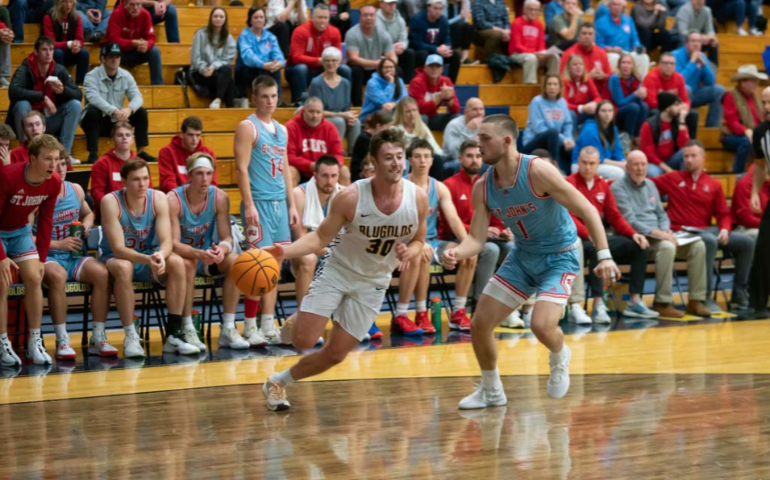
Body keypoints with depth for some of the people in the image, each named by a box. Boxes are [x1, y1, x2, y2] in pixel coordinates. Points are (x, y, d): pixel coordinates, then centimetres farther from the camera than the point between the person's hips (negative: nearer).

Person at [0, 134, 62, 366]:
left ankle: (35, 344, 1)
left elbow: (45, 220, -1)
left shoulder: (54, 183, -15)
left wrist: (41, 258, -2)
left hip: (20, 230, 5)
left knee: (34, 279, -6)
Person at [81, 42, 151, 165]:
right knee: (93, 112, -36)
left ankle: (141, 152, -10)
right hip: (97, 121, -4)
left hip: (117, 122, 4)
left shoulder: (126, 76, 1)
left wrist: (129, 109, -34)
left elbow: (137, 97, -10)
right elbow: (94, 98, -31)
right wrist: (114, 111, -44)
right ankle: (93, 155, -34)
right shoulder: (92, 76, -14)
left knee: (141, 112, -12)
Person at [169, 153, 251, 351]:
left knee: (234, 261, -24)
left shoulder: (219, 197, -10)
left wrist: (222, 249, -37)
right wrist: (199, 254, -45)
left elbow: (227, 238, -11)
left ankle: (228, 329, -19)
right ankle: (187, 330, -29)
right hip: (180, 256, -4)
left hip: (207, 256, 4)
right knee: (187, 263, -37)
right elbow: (173, 244, -26)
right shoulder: (174, 200, -21)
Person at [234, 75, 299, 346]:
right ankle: (250, 327, -2)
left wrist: (291, 205, 14)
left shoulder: (281, 130, 17)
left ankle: (268, 325, 12)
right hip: (259, 202, -7)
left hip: (280, 202, 7)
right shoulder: (248, 127, -5)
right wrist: (248, 205, -18)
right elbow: (242, 168, -12)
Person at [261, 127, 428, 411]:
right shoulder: (351, 197, -21)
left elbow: (418, 241, 3)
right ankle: (296, 322, 22)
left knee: (336, 354, 2)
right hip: (337, 271, -3)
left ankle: (278, 382, 26)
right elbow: (320, 238, -13)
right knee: (303, 340, -16)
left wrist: (409, 253, -21)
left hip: (373, 283, 3)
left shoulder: (418, 198, -13)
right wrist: (285, 251, -31)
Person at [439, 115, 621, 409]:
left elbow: (586, 210, -22)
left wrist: (604, 256, -29)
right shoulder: (483, 187, -7)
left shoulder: (537, 171, -25)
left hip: (559, 256, -6)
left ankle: (559, 358, 12)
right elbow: (477, 238, -7)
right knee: (479, 323, 1)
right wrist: (457, 253, -31)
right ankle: (491, 391, 25)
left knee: (542, 326, -26)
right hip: (522, 256, 6)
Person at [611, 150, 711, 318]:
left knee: (698, 246, -12)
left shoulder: (650, 184, 19)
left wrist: (666, 231, -2)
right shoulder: (618, 188, -4)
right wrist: (657, 233, -22)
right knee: (667, 247, -37)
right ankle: (662, 303, -29)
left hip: (659, 235, 8)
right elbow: (630, 222, -14)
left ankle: (695, 301, -11)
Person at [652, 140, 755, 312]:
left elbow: (723, 214, 12)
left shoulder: (714, 185, 12)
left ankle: (740, 295, -1)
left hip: (707, 229, 5)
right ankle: (705, 297, -31)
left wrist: (725, 230, -7)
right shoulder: (672, 179, 7)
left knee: (746, 242, -9)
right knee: (710, 241, -37)